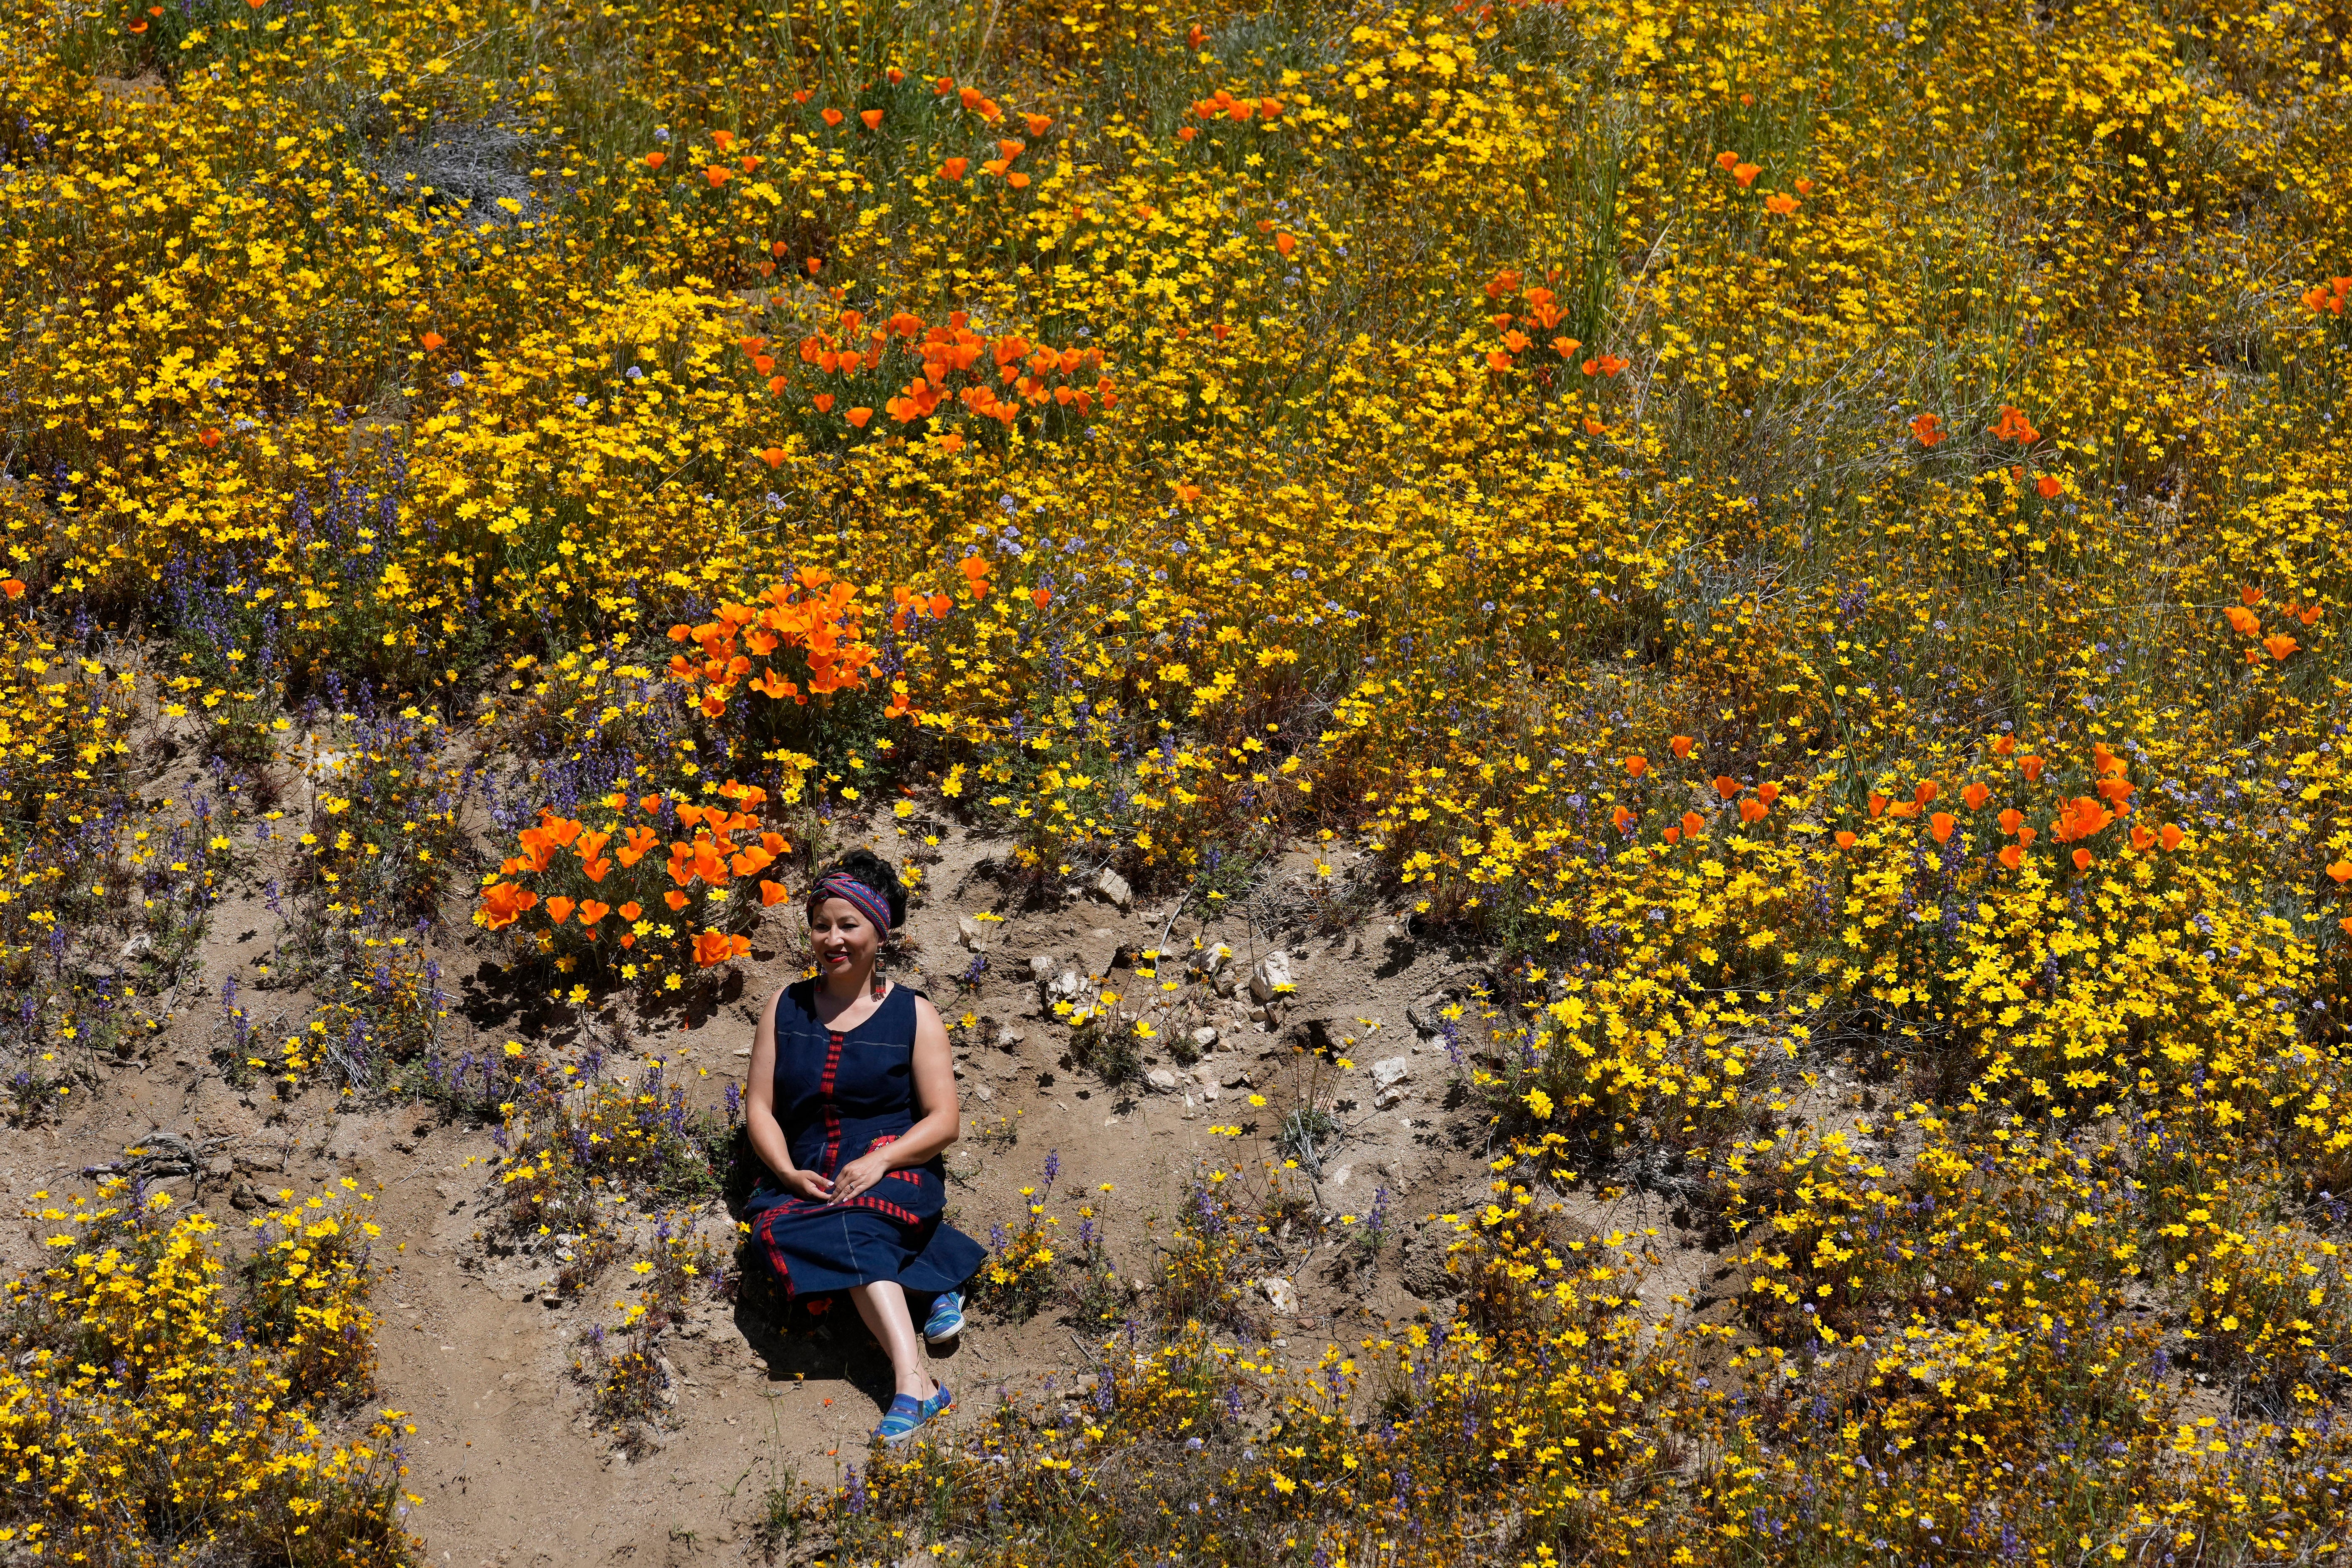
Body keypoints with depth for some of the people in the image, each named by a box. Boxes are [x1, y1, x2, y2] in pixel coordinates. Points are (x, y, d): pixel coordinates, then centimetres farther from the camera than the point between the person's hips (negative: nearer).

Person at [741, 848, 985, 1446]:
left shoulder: (912, 1013, 5)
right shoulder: (786, 1008, 13)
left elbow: (944, 1120, 0)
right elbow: (760, 1110, 9)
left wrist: (881, 1160, -18)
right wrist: (790, 1174, -10)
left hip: (895, 1171, -3)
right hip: (807, 1180, 3)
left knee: (848, 1224, -37)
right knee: (779, 1228, -33)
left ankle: (911, 1385, -47)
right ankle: (931, 1276, -26)